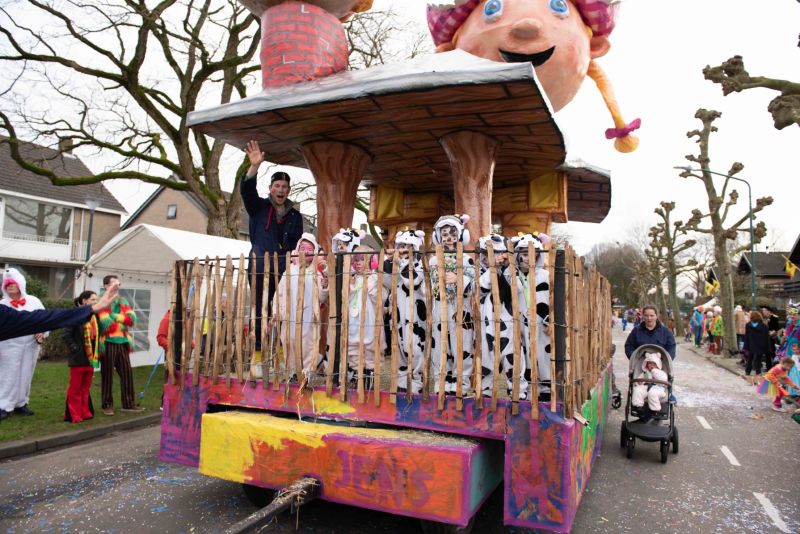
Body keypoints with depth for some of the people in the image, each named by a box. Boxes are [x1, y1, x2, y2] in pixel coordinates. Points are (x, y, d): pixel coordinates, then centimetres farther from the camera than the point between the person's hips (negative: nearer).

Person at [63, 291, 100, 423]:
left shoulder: (94, 317, 11)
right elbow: (66, 335, -15)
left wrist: (97, 354, 8)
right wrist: (75, 349, -17)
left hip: (91, 358, 7)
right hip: (78, 357, -7)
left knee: (86, 388, 14)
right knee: (75, 387, 3)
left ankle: (85, 412, 23)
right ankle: (73, 415, 11)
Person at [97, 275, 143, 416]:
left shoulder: (122, 300, 15)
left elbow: (132, 318, 1)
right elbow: (107, 323, -18)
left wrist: (116, 316, -11)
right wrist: (123, 320, -4)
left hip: (123, 342, 6)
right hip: (108, 343, -6)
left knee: (127, 373, 7)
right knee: (107, 375, 3)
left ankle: (128, 403, 15)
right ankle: (107, 405, 14)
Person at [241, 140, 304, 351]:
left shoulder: (295, 216, 15)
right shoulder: (259, 207, 11)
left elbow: (298, 245, 13)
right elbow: (246, 189, -7)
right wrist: (254, 167, -22)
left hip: (284, 270, 2)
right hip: (260, 268, -1)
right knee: (260, 310, -4)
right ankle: (258, 349, 3)